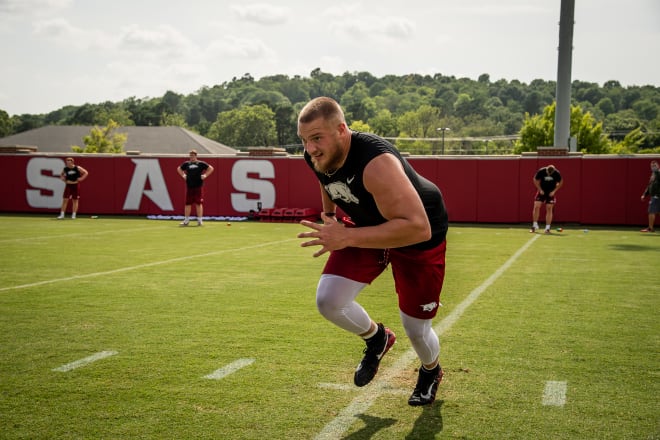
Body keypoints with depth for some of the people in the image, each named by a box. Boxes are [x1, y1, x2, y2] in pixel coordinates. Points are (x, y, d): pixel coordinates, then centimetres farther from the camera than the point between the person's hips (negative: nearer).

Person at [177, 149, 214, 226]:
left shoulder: (201, 163, 1)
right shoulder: (186, 164, 11)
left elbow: (211, 168, 3)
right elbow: (179, 169, 28)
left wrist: (205, 175, -5)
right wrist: (183, 175, 14)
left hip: (198, 186, -3)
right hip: (189, 186, 3)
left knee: (199, 203, -2)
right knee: (187, 203, 5)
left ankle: (200, 220, 4)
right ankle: (186, 220, 12)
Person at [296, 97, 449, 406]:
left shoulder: (376, 163, -41)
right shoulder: (317, 157, -17)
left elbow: (418, 228, -47)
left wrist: (348, 237, -50)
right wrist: (328, 215, 8)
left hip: (419, 235, -5)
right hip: (367, 225, 6)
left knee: (416, 329, 5)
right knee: (328, 301, -14)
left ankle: (431, 371, 43)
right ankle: (376, 339, 19)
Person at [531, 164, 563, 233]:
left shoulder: (557, 173, -17)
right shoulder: (541, 171, -18)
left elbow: (560, 182, 0)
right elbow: (535, 180, -3)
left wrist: (554, 191, -9)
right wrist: (540, 189, -10)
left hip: (551, 193, 0)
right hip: (542, 191, 0)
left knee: (549, 208, -6)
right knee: (536, 207, -10)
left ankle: (547, 228, 0)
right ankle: (535, 226, 3)